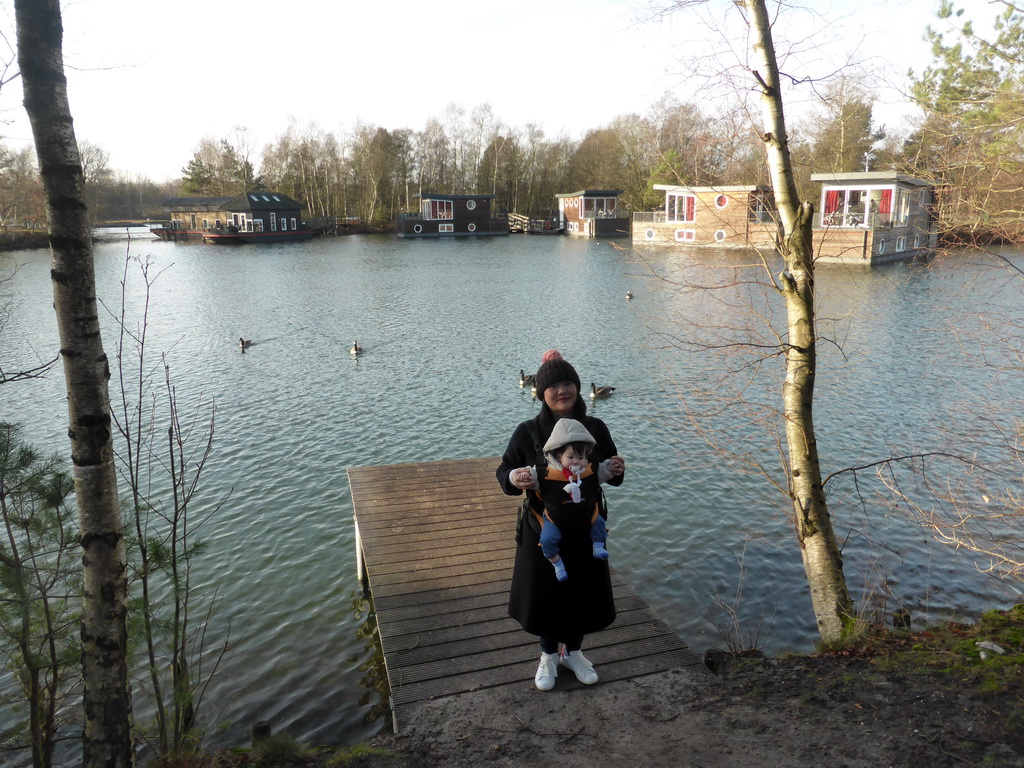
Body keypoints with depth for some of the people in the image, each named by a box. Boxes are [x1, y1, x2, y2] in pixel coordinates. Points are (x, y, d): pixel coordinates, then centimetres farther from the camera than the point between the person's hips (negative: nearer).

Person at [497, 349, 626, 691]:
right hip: (543, 531, -2)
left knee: (582, 592, 16)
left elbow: (610, 474, 6)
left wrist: (617, 470, -17)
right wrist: (513, 478, -30)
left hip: (585, 529, 2)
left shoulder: (595, 429, -6)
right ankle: (549, 655, 39)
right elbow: (503, 472, -7)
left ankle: (573, 652, 43)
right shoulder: (528, 432, -13)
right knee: (544, 593, 13)